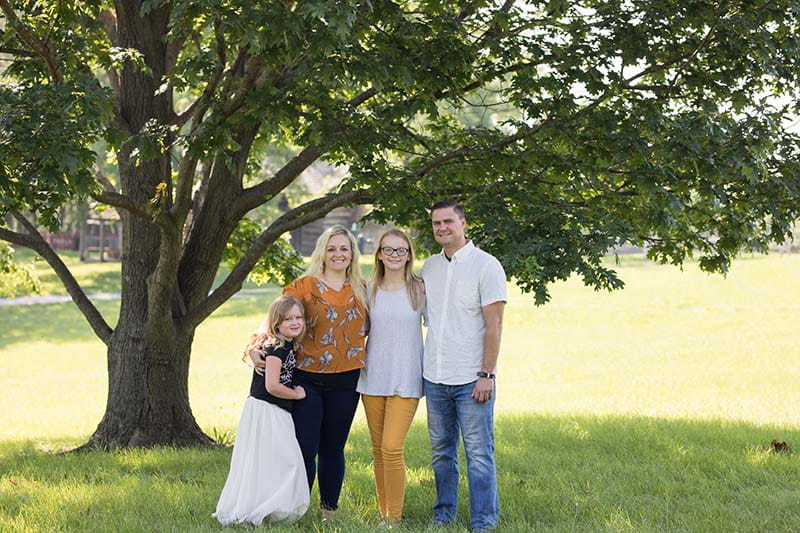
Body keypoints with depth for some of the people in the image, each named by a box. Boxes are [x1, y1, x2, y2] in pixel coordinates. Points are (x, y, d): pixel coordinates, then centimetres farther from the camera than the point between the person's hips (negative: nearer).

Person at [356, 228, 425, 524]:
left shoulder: (420, 289, -2)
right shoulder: (369, 290, 7)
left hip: (406, 380, -3)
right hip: (373, 378, 4)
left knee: (392, 448, -12)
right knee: (378, 450, 9)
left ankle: (395, 517, -3)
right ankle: (382, 512, 19)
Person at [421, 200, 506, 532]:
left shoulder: (485, 265, -6)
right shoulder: (429, 267, 11)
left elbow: (494, 325, -9)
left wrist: (487, 374, -14)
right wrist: (426, 366, 12)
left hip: (471, 378, -5)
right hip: (435, 377, 6)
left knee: (479, 453, -3)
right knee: (441, 451, 12)